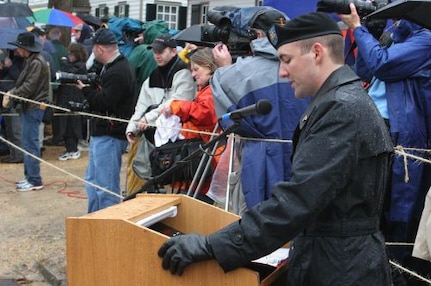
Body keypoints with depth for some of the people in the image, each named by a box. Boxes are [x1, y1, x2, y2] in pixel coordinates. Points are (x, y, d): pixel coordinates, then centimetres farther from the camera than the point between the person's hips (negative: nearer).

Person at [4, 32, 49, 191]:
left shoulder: (36, 62, -16)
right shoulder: (30, 60, 16)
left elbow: (29, 87, -20)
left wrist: (13, 93, -9)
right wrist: (13, 92, 4)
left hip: (33, 108, -10)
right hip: (28, 107, 10)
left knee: (30, 144, -7)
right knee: (27, 143, 15)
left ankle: (34, 181, -2)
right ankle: (30, 176, 23)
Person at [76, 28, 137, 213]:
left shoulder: (117, 73, -20)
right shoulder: (116, 66, 15)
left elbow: (104, 102, -24)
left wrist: (86, 89, -8)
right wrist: (89, 87, 2)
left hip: (109, 136, -12)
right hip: (102, 134, 12)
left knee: (106, 188, -5)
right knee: (93, 181, 21)